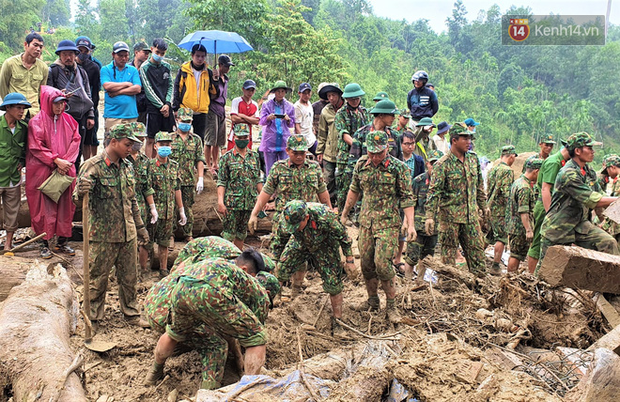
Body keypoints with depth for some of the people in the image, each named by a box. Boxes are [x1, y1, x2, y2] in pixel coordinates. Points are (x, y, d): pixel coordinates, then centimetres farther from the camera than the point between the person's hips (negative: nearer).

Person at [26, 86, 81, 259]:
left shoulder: (68, 120, 9)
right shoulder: (37, 122, -4)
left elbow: (75, 141, 4)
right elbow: (36, 147, -9)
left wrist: (65, 162, -9)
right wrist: (56, 161, -16)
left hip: (65, 170, 4)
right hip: (43, 172, -4)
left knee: (65, 205, 6)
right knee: (45, 207, -1)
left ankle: (63, 241, 15)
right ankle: (45, 243, 6)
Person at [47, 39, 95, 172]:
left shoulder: (82, 72, 17)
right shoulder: (52, 71, 1)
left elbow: (88, 96, 19)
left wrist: (90, 116, 13)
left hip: (80, 116, 5)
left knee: (78, 151, 9)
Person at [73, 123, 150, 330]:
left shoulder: (128, 167, 9)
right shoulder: (93, 166, -11)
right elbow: (77, 200, -14)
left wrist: (140, 226, 22)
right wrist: (81, 193, -38)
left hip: (128, 234, 6)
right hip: (102, 235, -6)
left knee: (129, 277, 15)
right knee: (97, 279, 5)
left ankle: (131, 313, 29)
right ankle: (93, 319, 19)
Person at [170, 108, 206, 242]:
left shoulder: (196, 139, 9)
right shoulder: (170, 138, 4)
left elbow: (200, 160, 6)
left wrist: (200, 179, -2)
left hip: (190, 180, 2)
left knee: (188, 208, 8)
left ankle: (189, 235, 18)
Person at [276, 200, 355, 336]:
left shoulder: (324, 215, -40)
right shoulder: (285, 218, -31)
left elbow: (343, 236, -23)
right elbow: (278, 241, -8)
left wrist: (350, 261, -16)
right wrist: (275, 262, 1)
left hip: (324, 246, -2)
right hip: (300, 244, 3)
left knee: (333, 282, -6)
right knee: (281, 268, -14)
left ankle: (337, 321, 10)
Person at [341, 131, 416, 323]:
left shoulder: (398, 167, -9)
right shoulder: (361, 164, 4)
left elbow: (407, 197, -8)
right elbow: (354, 191, 17)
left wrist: (410, 224, -14)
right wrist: (344, 214, 21)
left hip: (388, 223, -5)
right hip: (366, 221, 5)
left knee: (382, 263, -13)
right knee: (366, 263, 8)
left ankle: (391, 305, 3)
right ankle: (372, 300, 27)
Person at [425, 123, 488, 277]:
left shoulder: (473, 159, 7)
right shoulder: (443, 164, -12)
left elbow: (479, 185, 19)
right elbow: (433, 191, -15)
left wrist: (483, 206, 21)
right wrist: (430, 216, -22)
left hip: (471, 215, 5)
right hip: (450, 215, -5)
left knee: (477, 249, 9)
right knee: (449, 253, 3)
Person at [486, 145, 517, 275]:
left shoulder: (492, 170, 14)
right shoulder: (507, 171, -13)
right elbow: (506, 193, -20)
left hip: (490, 208, 8)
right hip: (501, 210, -8)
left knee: (490, 237, 18)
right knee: (501, 238, -2)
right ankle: (495, 266, -2)